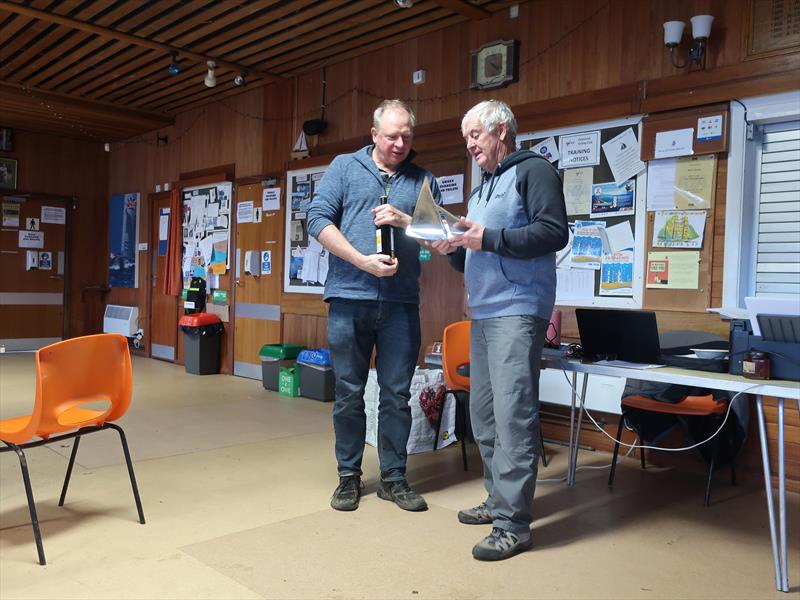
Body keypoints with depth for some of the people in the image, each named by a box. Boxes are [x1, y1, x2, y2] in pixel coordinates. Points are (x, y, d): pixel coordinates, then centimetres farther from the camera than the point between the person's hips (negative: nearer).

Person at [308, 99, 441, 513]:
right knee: (348, 393, 7)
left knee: (397, 394, 7)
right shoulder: (344, 167, 8)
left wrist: (405, 221, -10)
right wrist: (363, 261, -13)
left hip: (401, 303, 2)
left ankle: (394, 477, 21)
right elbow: (318, 220, -3)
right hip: (349, 297, -1)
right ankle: (348, 476, 21)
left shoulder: (423, 180, 14)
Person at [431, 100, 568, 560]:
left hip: (517, 312, -9)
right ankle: (499, 499, 23)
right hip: (482, 313, 9)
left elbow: (554, 232, -15)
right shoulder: (482, 188, 25)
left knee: (513, 414, -11)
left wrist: (489, 238, -16)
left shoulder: (533, 171, -1)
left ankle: (514, 524, -5)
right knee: (484, 413, 10)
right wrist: (454, 249, 7)